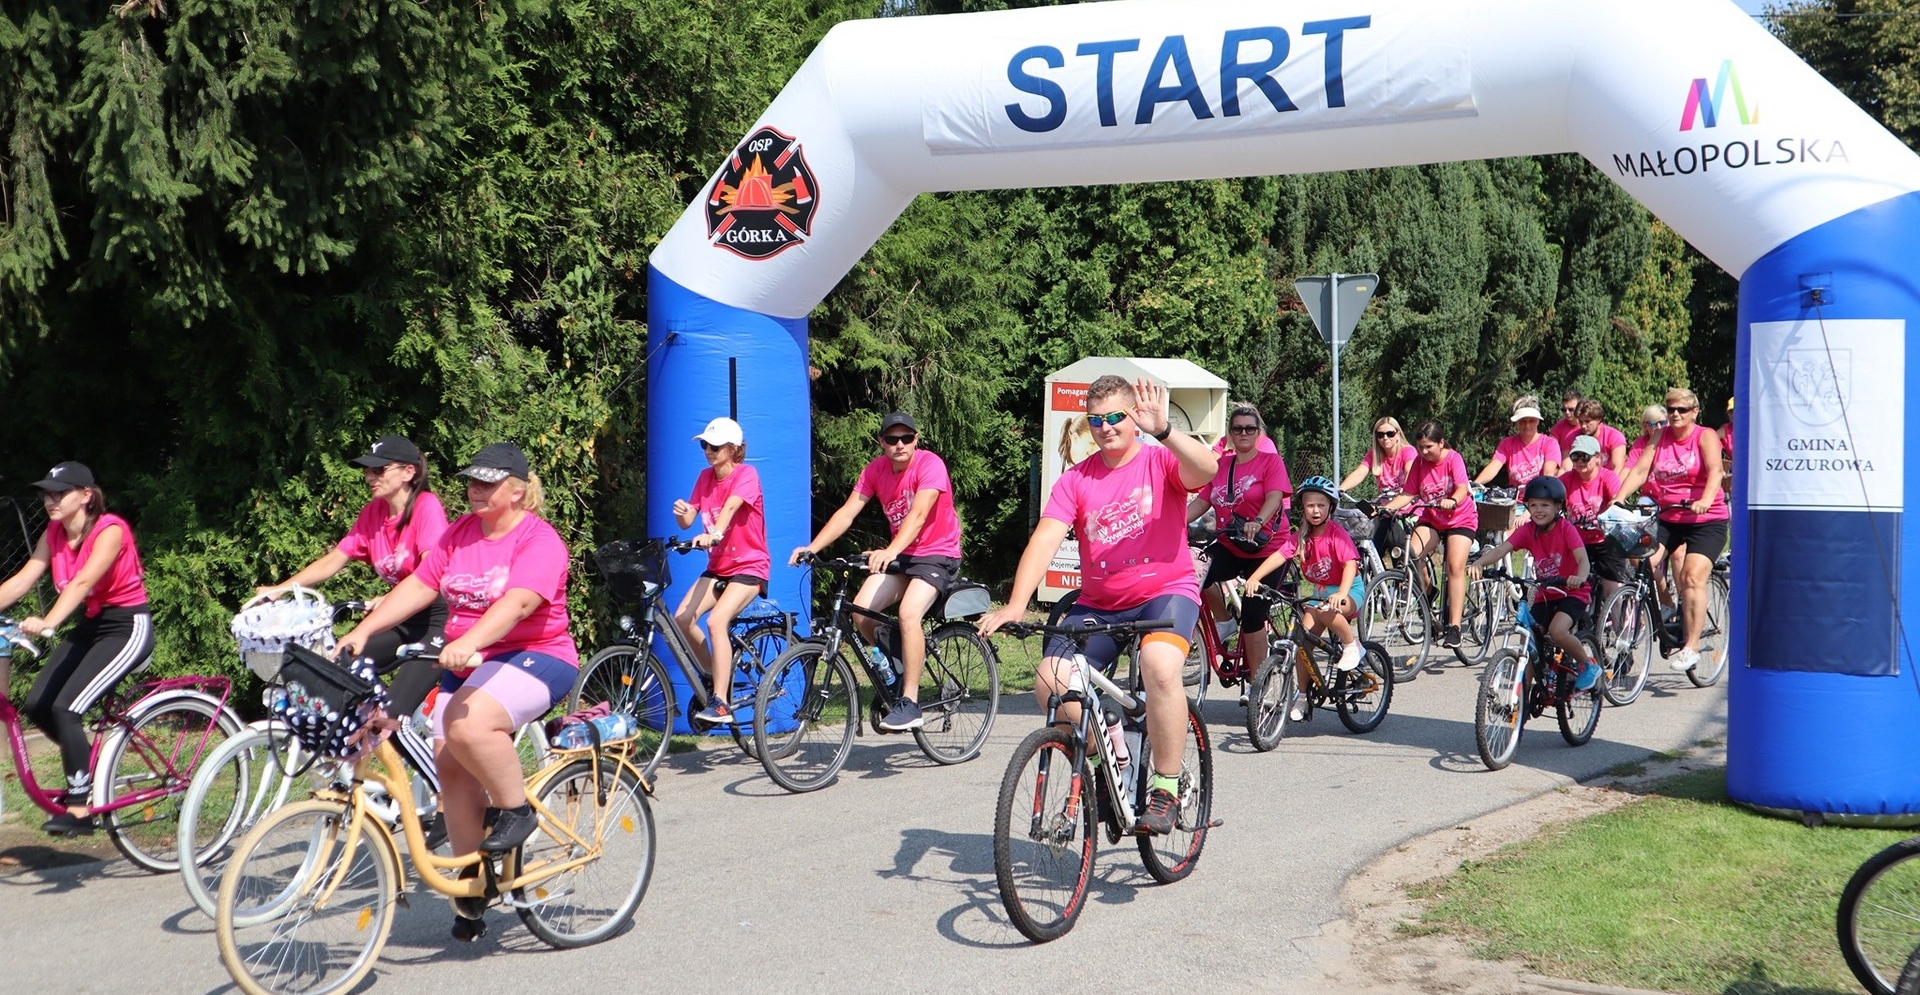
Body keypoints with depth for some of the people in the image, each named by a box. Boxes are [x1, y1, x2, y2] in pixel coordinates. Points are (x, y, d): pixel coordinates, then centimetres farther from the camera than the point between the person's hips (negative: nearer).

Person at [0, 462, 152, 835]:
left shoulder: (110, 531, -20)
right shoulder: (54, 535, 2)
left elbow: (83, 581, -34)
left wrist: (47, 622, -47)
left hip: (127, 627, -8)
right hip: (88, 626, 8)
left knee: (65, 708, -19)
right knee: (35, 706, -6)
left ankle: (79, 808, -9)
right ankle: (87, 765, 19)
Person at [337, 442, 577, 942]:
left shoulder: (539, 540, -13)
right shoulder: (459, 533, 11)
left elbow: (518, 602, -29)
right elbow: (418, 586, 6)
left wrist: (467, 643, -44)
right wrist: (362, 632, -6)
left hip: (535, 658, -7)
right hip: (467, 666, 7)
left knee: (468, 726, -33)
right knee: (450, 765, -3)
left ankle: (516, 810, -8)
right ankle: (473, 887, 11)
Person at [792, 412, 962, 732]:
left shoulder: (930, 464, -19)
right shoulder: (876, 469, -2)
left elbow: (918, 513, -33)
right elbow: (847, 512, -8)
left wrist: (891, 551, -49)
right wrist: (811, 548, -21)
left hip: (937, 554, -6)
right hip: (899, 555, 6)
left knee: (909, 612, -31)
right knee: (860, 611, -14)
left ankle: (909, 703, -24)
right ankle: (895, 667, 14)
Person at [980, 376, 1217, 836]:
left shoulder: (1161, 462, -3)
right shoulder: (1076, 480, 2)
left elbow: (1206, 470, -25)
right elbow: (1045, 539, -10)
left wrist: (1163, 430, -42)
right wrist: (1015, 606, -23)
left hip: (1166, 592, -3)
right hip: (1099, 604, 4)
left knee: (1160, 667, -33)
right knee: (1049, 683, -15)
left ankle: (1166, 786, -15)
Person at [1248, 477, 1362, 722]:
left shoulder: (1337, 534, -16)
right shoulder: (1302, 536, 0)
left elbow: (1350, 564, -28)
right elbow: (1280, 555, -12)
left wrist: (1341, 594, -45)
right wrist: (1254, 577, -27)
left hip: (1350, 590, -5)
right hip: (1320, 591, 5)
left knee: (1325, 612, -37)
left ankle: (1352, 644, -10)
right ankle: (1300, 695, 4)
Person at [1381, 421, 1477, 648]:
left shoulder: (1453, 459, -14)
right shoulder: (1419, 463, -1)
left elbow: (1462, 489, -27)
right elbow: (1408, 494, -4)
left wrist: (1452, 501, -50)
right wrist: (1384, 508, -20)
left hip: (1460, 519, -4)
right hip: (1430, 519, 4)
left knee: (1455, 567, -20)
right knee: (1409, 555, -23)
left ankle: (1454, 626, -19)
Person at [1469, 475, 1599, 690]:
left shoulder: (1566, 529, -14)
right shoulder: (1527, 531, -4)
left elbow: (1582, 559, -28)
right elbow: (1501, 549, -19)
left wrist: (1579, 578, -52)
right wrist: (1478, 563, -39)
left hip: (1571, 593, -5)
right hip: (1544, 596, 5)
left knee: (1557, 631, -29)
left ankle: (1588, 665, -2)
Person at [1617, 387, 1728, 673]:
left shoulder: (1705, 437, -3)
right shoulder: (1661, 437, 9)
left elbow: (1715, 470, -20)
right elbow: (1640, 470, -1)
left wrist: (1705, 501, -39)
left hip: (1706, 521, -4)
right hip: (1666, 518, 4)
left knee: (1692, 576, -18)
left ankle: (1691, 646, -16)